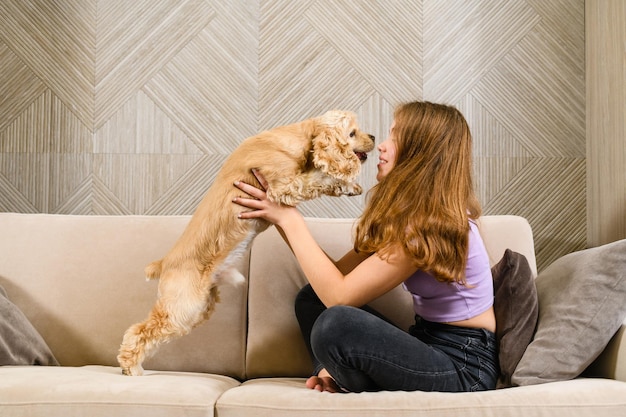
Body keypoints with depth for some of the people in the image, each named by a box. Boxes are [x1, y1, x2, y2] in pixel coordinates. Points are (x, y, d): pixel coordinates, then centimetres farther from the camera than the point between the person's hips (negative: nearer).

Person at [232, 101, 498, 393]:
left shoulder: (431, 224, -23)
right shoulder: (401, 213, 8)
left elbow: (339, 295, -24)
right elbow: (339, 272, 2)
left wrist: (290, 219, -17)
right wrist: (281, 219, -8)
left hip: (464, 367, -9)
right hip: (430, 342, 9)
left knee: (335, 325, -30)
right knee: (312, 298, 8)